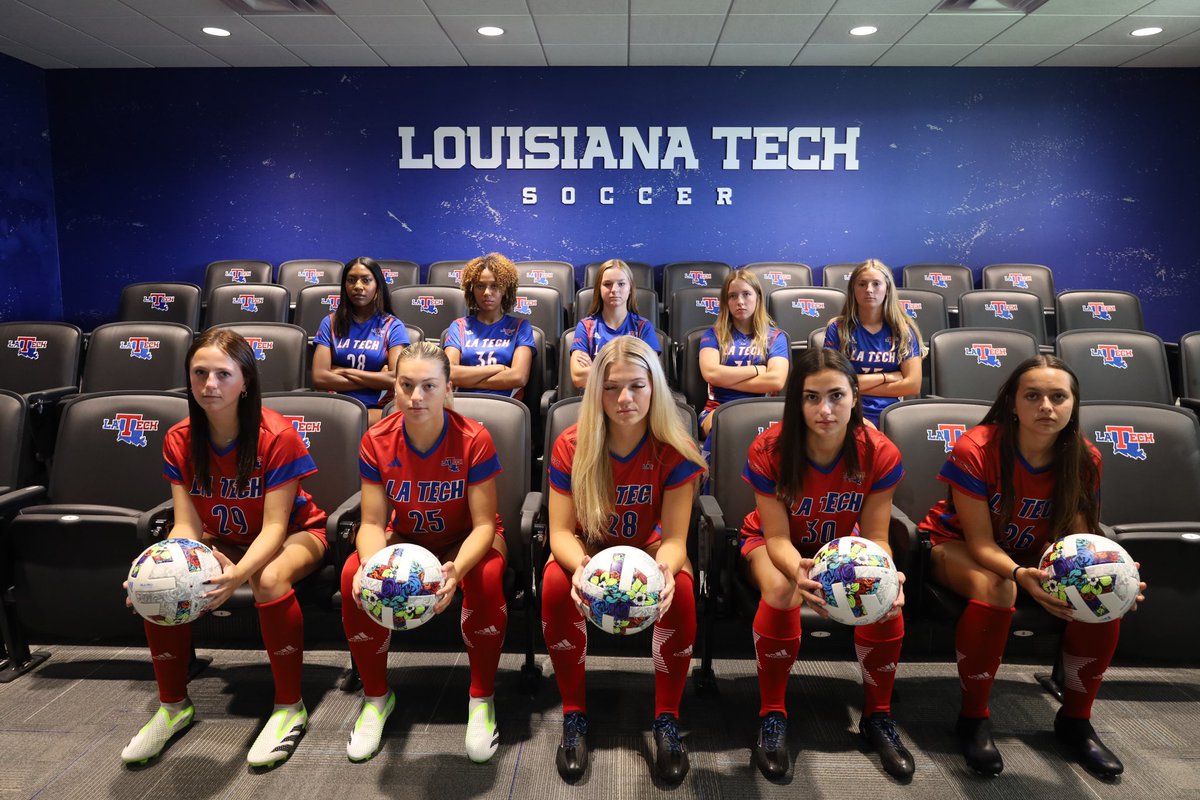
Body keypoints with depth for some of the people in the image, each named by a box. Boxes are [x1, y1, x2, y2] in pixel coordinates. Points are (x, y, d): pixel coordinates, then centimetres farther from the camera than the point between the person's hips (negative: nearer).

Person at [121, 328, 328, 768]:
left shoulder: (277, 436, -24)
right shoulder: (179, 440, -9)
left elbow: (274, 527, -27)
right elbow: (186, 525, -12)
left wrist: (238, 574, -46)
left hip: (294, 534, -4)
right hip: (221, 540, 5)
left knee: (269, 580, -37)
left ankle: (289, 707, -17)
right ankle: (173, 705, 1)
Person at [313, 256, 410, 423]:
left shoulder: (393, 327, 6)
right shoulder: (330, 323, 11)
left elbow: (395, 378, -8)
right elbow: (319, 377, -1)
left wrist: (344, 371, -3)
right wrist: (376, 380, -6)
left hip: (377, 409, -2)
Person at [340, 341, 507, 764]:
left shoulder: (474, 439, -23)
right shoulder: (377, 440, -15)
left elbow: (483, 524, -22)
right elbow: (373, 522, -13)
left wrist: (456, 569, -43)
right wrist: (371, 563, -36)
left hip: (466, 540, -2)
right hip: (406, 538, 3)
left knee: (487, 576, -36)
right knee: (352, 577, -27)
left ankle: (482, 699, -12)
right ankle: (376, 696, -2)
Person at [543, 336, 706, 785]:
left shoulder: (674, 449, -20)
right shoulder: (571, 445, -19)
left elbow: (674, 537, -20)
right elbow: (561, 531, -19)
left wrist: (664, 569, -45)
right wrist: (579, 565, -43)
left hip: (648, 544, 0)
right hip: (589, 546, 1)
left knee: (680, 590, -32)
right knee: (556, 585, -32)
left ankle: (667, 719, -11)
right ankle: (574, 714, -11)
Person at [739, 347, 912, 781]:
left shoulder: (879, 453, -21)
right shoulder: (769, 450, -27)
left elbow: (874, 538, -17)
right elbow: (777, 537, -24)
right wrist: (798, 570, -48)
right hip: (771, 542, -2)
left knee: (887, 597, -28)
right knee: (782, 592, -36)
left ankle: (877, 716, -2)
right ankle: (772, 716, -13)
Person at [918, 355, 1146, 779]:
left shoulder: (1084, 460, -13)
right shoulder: (975, 449, -27)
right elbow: (980, 542, -25)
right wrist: (1020, 575, -45)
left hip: (1032, 554, 5)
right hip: (957, 546, -4)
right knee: (996, 589, -37)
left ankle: (1075, 718, 0)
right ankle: (973, 718, -17)